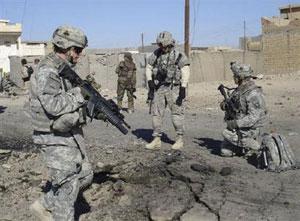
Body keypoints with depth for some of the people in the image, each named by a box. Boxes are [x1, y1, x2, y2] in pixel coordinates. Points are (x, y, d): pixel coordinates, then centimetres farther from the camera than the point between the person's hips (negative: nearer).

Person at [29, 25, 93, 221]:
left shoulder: (66, 70, 10)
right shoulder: (47, 72, -19)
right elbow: (53, 105, -32)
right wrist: (81, 94, -21)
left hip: (73, 136, 10)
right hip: (56, 140, -9)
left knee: (85, 175, 18)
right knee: (67, 188, 0)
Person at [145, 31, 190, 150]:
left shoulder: (179, 55, -4)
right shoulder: (155, 54, 8)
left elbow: (185, 72, -9)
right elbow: (148, 68, 15)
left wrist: (183, 89, -16)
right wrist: (150, 81, -1)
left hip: (174, 88, -4)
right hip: (158, 88, 4)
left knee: (177, 113, -5)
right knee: (156, 113, 4)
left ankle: (179, 139, 7)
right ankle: (157, 140, 12)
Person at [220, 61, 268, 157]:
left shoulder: (254, 94, -23)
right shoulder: (240, 89, 5)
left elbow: (253, 117, -28)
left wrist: (236, 123, -31)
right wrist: (225, 104, -4)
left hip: (248, 129, -8)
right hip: (237, 127, 8)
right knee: (225, 152, 2)